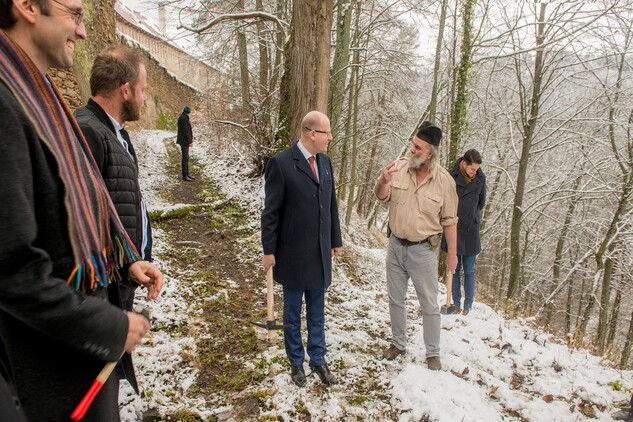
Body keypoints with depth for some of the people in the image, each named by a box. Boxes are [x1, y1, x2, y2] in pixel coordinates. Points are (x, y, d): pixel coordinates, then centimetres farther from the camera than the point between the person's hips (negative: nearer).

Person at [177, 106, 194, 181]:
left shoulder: (183, 117, 16)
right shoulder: (183, 118, -16)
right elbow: (185, 131, -20)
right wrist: (190, 141, -19)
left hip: (185, 141, 11)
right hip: (184, 141, -11)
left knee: (186, 157, 14)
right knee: (185, 157, -7)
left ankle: (187, 174, 22)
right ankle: (184, 176, -4)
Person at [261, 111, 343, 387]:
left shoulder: (325, 161, 6)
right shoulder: (281, 163, -13)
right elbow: (271, 211, -11)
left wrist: (336, 240, 14)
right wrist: (269, 251, -9)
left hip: (320, 252, 5)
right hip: (293, 253, -5)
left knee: (317, 311, 17)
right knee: (293, 312, 13)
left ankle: (318, 359, 34)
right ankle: (296, 362, 33)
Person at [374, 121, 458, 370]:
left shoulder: (444, 180, -9)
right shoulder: (399, 168, -4)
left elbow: (449, 220, -3)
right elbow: (382, 197, -11)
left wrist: (452, 252, -1)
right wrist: (383, 181, -33)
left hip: (423, 250, -3)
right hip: (396, 246, 3)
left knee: (429, 304, 9)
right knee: (395, 299, 17)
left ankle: (433, 353, 28)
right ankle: (398, 343, 37)